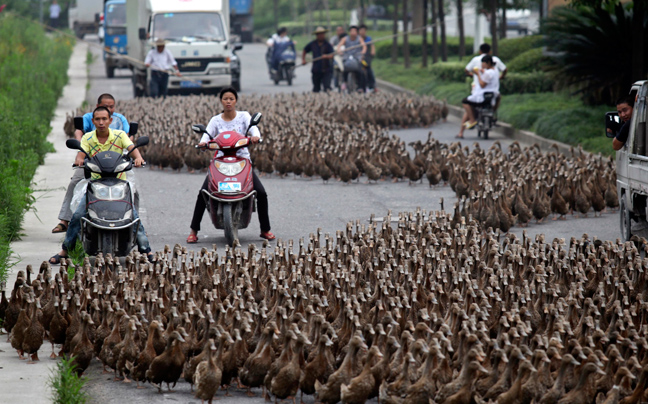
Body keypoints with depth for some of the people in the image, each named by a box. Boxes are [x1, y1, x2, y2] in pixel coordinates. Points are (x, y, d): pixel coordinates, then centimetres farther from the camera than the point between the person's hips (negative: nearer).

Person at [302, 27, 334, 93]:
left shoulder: (327, 45, -2)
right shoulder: (312, 44, 7)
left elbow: (332, 55, -15)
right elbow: (304, 51, 24)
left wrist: (327, 56, -37)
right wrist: (303, 59, 11)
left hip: (326, 70, -3)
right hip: (316, 70, 3)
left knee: (327, 88, -15)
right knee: (316, 89, 11)